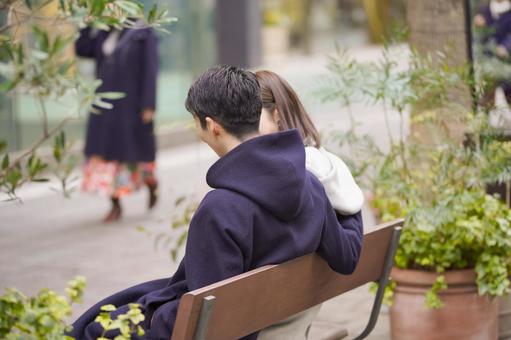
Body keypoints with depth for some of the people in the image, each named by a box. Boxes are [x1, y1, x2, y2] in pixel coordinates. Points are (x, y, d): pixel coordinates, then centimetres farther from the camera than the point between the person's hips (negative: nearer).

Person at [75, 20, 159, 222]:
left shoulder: (143, 34, -7)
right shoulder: (104, 34, 11)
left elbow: (150, 71, -10)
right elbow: (82, 49, 1)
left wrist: (148, 105, -15)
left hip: (130, 104, -5)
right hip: (105, 105, 5)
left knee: (132, 150, 4)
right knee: (105, 151, 1)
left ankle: (151, 182, 34)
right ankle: (115, 205, 7)